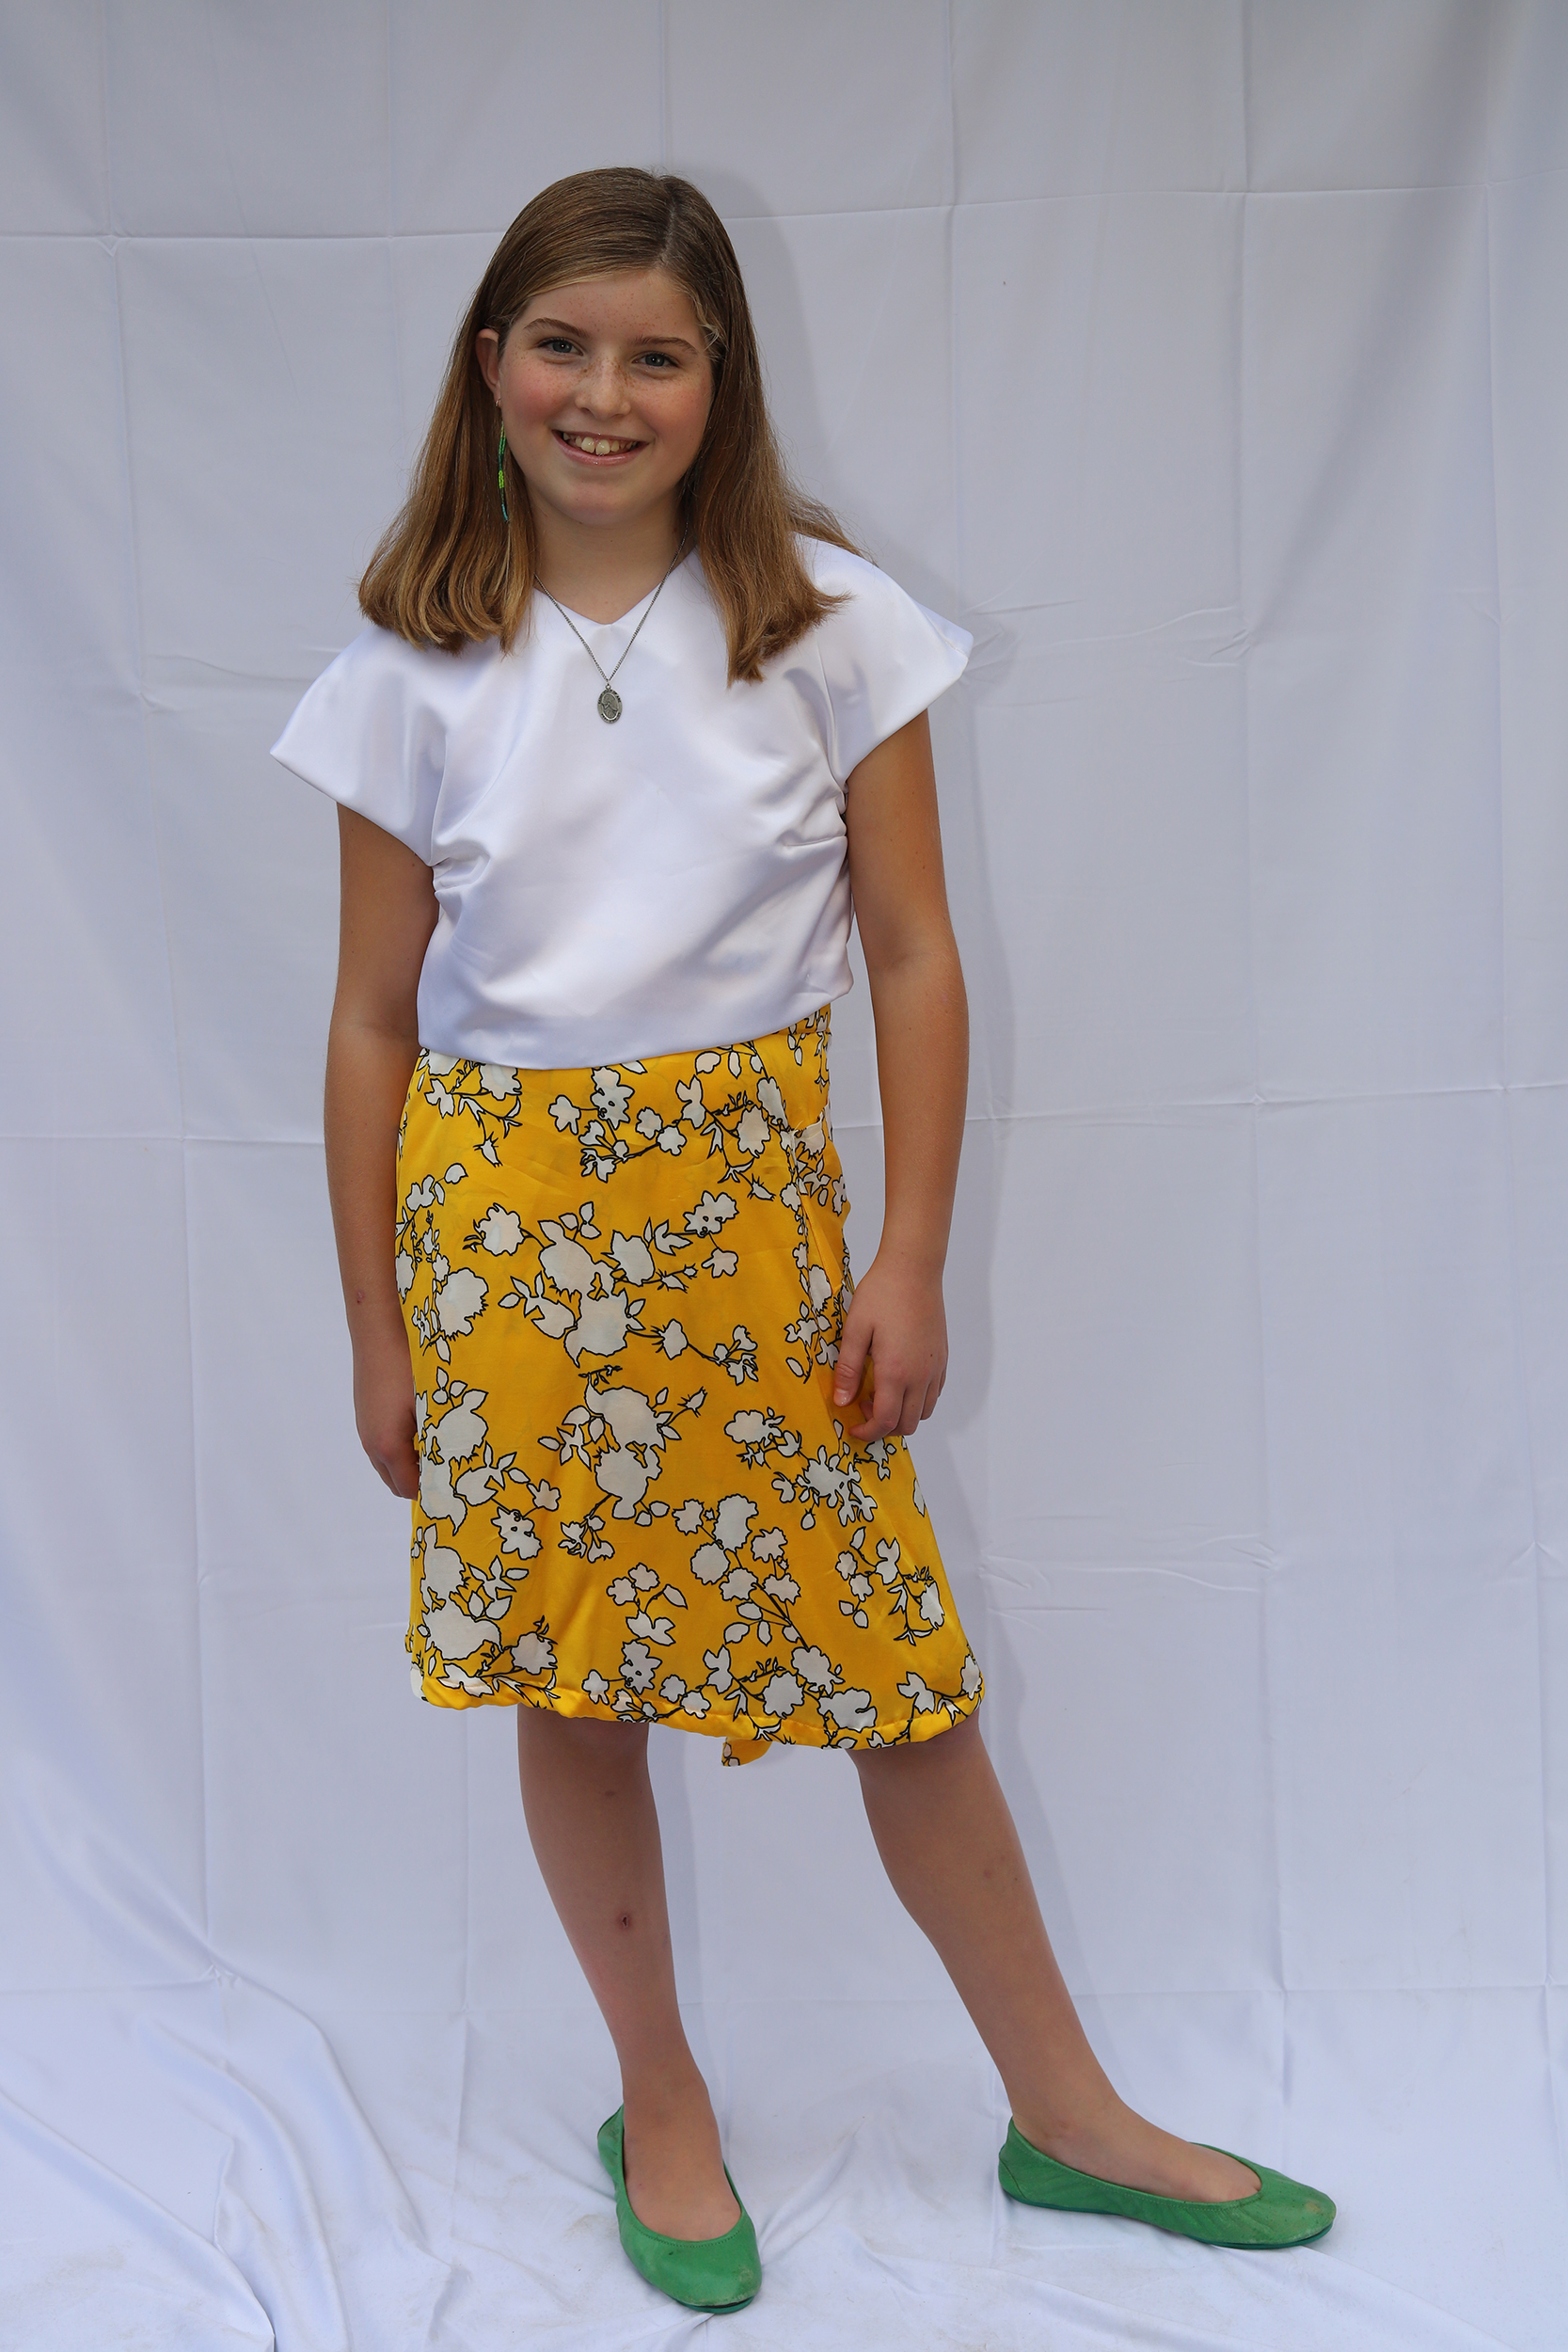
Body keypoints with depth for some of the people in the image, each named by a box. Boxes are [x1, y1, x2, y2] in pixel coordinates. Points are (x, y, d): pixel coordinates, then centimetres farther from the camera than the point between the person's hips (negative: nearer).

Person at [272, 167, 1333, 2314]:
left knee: (897, 1669, 6)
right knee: (569, 1684, 10)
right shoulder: (419, 663, 2)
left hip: (749, 1196, -1)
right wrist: (378, 1329, 5)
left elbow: (915, 962, 0)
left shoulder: (827, 620, -1)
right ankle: (660, 2108, 33)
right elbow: (373, 1022, 4)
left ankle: (1068, 2116, 27)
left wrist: (909, 1264, -4)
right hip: (507, 1213, 1)